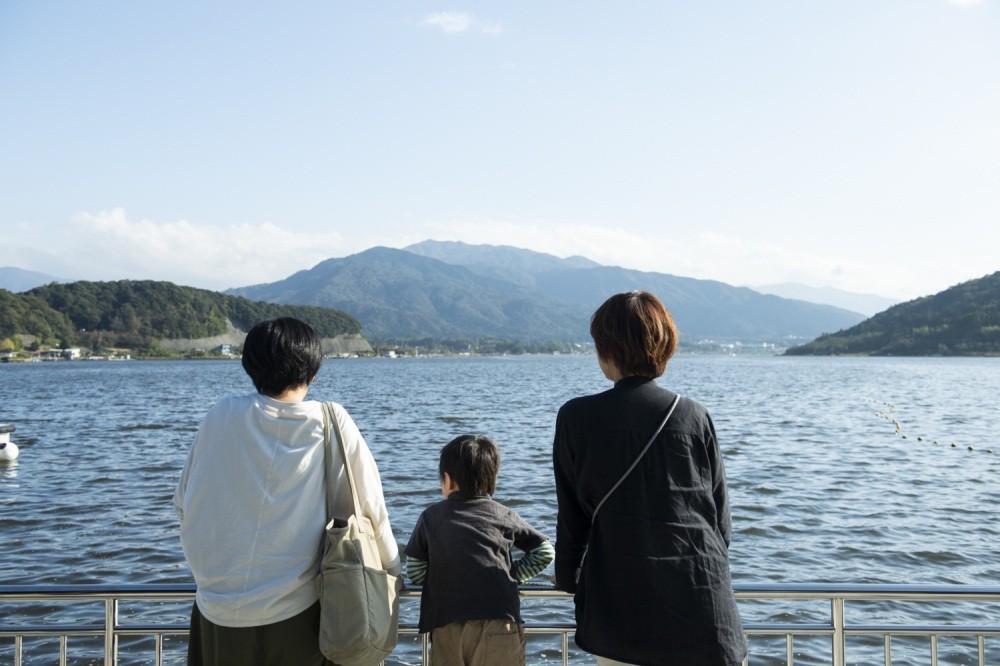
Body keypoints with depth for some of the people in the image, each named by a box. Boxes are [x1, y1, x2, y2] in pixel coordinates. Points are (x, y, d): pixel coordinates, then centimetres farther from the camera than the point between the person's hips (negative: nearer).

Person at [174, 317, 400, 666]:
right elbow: (368, 507, -2)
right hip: (294, 614, -1)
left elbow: (184, 503, 6)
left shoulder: (221, 417, -3)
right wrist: (392, 567, 15)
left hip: (218, 614, 2)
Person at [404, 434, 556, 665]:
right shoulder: (504, 516, 13)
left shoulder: (430, 516, 12)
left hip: (446, 625, 0)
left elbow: (415, 572, 11)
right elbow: (544, 552, 13)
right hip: (498, 620, 0)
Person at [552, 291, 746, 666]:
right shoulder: (694, 416, -1)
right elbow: (721, 518, 6)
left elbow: (571, 518, 1)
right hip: (701, 597, 2)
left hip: (620, 605, -1)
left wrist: (567, 579, 18)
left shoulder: (577, 417, -6)